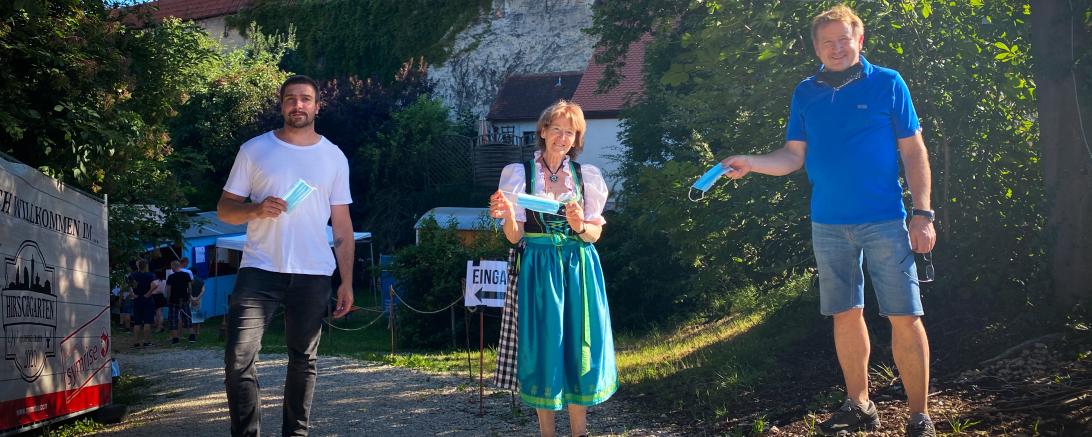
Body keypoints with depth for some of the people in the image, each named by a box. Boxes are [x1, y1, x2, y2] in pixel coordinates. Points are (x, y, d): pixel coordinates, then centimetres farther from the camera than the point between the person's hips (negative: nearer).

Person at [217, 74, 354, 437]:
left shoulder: (334, 158, 9)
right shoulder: (254, 150, 4)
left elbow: (342, 226, 9)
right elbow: (225, 209, 4)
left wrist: (347, 282, 4)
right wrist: (256, 209, -18)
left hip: (312, 276, 2)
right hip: (259, 271, -1)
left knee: (304, 360, 9)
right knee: (239, 358, -11)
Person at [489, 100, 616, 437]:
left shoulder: (586, 176, 7)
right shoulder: (520, 173, 1)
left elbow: (595, 234, 4)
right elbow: (515, 236, -3)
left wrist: (580, 226, -18)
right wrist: (507, 216, -25)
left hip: (579, 270, 2)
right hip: (539, 270, -2)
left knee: (579, 345, 3)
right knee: (543, 344, 1)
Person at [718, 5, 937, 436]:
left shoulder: (887, 83, -1)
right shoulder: (806, 93, 8)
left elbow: (913, 151, -1)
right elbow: (794, 156, 10)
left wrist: (922, 213, -6)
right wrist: (750, 164, -8)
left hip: (884, 221, -3)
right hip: (829, 225, 4)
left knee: (904, 317, -4)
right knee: (846, 315, 11)